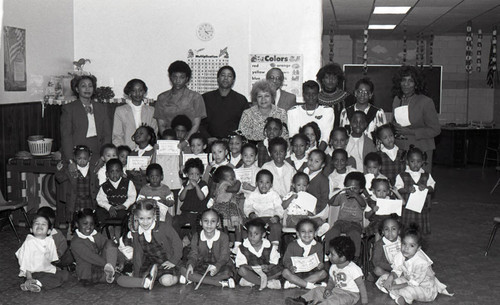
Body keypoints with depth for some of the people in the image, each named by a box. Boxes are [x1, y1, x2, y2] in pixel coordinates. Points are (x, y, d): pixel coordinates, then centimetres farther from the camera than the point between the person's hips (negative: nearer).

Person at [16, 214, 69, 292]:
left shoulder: (50, 241, 4)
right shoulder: (29, 242, -13)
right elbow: (26, 262, -15)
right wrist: (29, 278, -20)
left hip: (47, 269, 8)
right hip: (34, 272, -8)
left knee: (65, 274, -15)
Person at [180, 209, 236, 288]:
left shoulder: (223, 237, -5)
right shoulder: (196, 237, 2)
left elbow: (224, 257, -12)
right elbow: (193, 255, -2)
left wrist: (216, 267, -34)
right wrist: (190, 265, -27)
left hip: (219, 267, -3)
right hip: (201, 268, 3)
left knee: (227, 272, -35)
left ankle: (197, 279, -25)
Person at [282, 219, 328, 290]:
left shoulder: (318, 246, 3)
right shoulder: (292, 245, -2)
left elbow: (320, 262, 1)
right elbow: (286, 260, -4)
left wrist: (321, 266, -25)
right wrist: (290, 267, -28)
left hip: (311, 274, 2)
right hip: (296, 274, -2)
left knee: (323, 273, -25)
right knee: (285, 272, -28)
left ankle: (293, 283, -26)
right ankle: (308, 285, -28)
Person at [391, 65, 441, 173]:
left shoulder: (426, 102, -7)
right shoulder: (396, 100, 10)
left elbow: (435, 130, -7)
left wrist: (410, 132, -14)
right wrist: (393, 130, 0)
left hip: (420, 151, -4)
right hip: (399, 149, 4)